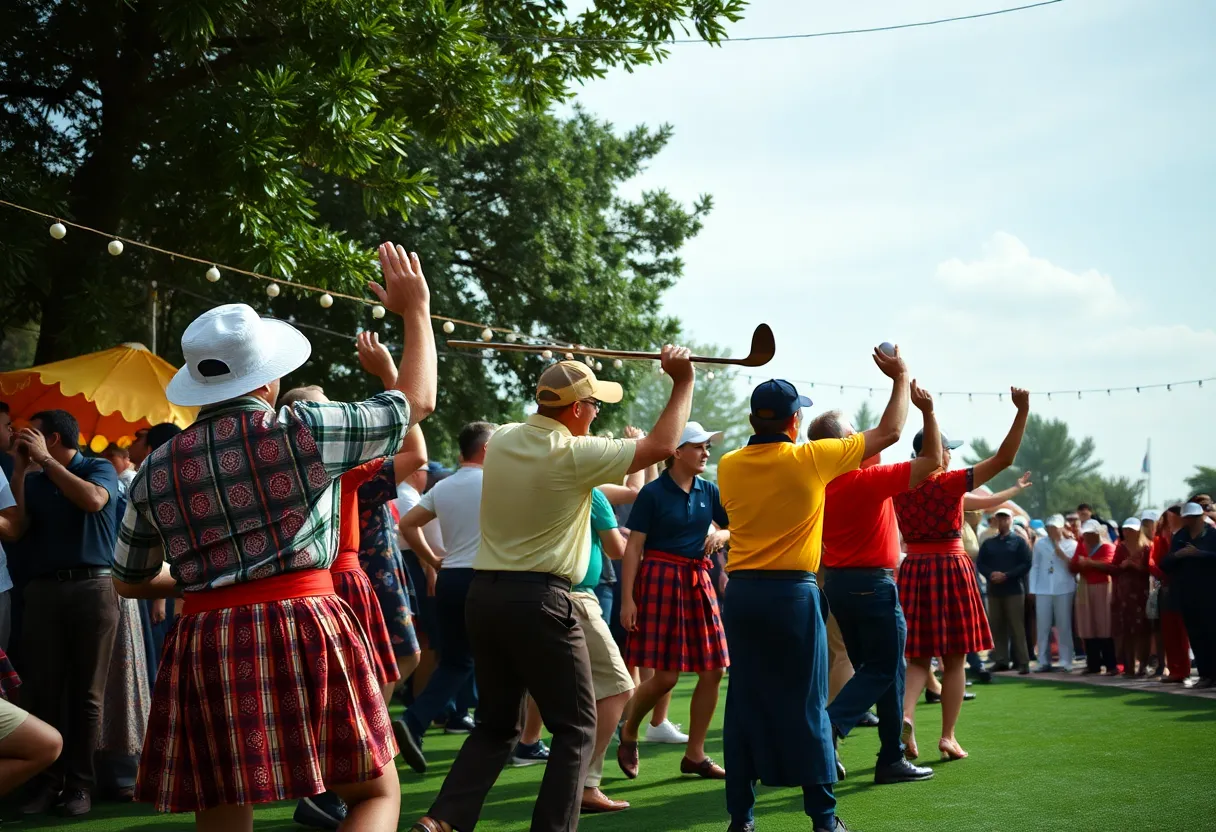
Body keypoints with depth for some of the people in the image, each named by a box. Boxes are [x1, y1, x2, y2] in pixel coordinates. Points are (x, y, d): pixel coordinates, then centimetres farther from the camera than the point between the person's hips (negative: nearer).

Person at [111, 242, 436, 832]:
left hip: (204, 647, 4)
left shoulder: (156, 469, 8)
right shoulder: (302, 431, -3)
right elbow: (417, 401, 11)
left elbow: (130, 582, 20)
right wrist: (416, 310, 23)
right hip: (305, 632, -3)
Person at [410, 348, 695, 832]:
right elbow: (663, 445, -4)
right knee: (575, 727, 7)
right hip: (540, 601, -7)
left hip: (484, 594, 7)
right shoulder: (575, 456, -11)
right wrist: (682, 383, 8)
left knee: (496, 724, 16)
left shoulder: (501, 441, 7)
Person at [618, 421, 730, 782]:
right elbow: (633, 548, -8)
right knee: (666, 676, -8)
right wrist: (627, 598, -14)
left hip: (698, 580, 6)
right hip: (661, 579, -6)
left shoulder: (708, 491, 8)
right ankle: (628, 734, 18)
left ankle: (695, 755, 15)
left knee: (713, 670, 3)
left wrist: (721, 535, -6)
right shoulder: (653, 493, -7)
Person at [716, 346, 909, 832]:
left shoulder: (729, 466, 3)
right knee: (805, 707, 3)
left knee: (743, 704, 7)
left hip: (740, 592, 4)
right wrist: (900, 379, 18)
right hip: (793, 594, -3)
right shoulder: (811, 459, -6)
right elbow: (889, 432, 2)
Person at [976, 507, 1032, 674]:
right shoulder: (988, 543, 15)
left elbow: (1026, 564, -6)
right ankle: (1001, 660, 10)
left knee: (1016, 627, -7)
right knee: (996, 626, 4)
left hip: (1013, 589, -4)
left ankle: (1023, 662, -7)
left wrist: (1007, 575, -16)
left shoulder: (1019, 541, 3)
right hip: (993, 590, 4)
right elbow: (980, 563, 9)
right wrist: (990, 574, -12)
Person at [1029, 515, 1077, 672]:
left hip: (1064, 590, -2)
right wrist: (1032, 590, 4)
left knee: (1064, 627, 2)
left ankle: (1066, 662, 6)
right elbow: (1035, 567, 9)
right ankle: (1044, 662, 8)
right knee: (1043, 627, 2)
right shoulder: (1039, 544, 11)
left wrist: (1061, 553, -8)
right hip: (1043, 590, 2)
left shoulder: (1071, 544, 6)